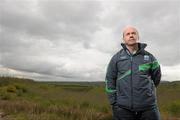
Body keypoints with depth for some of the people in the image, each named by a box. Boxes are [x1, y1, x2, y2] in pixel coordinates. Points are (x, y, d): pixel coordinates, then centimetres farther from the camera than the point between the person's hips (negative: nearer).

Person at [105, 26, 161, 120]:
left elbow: (156, 77, 17)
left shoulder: (149, 57, 7)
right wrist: (113, 102, 0)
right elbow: (110, 80, 3)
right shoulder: (116, 58, 3)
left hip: (148, 106, 1)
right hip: (123, 107, -1)